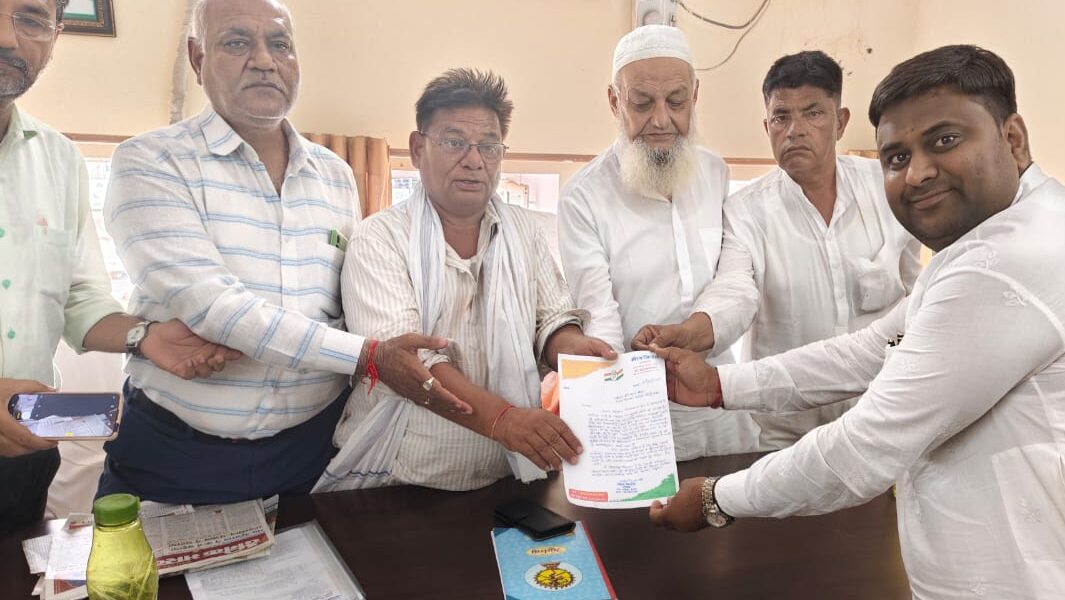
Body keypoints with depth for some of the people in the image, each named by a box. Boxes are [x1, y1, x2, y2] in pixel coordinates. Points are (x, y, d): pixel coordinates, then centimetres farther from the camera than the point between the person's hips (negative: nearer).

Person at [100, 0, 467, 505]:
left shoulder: (336, 175, 6)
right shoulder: (149, 162, -9)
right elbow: (207, 304, -22)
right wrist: (369, 357, -24)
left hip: (313, 444, 4)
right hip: (176, 451, -3)